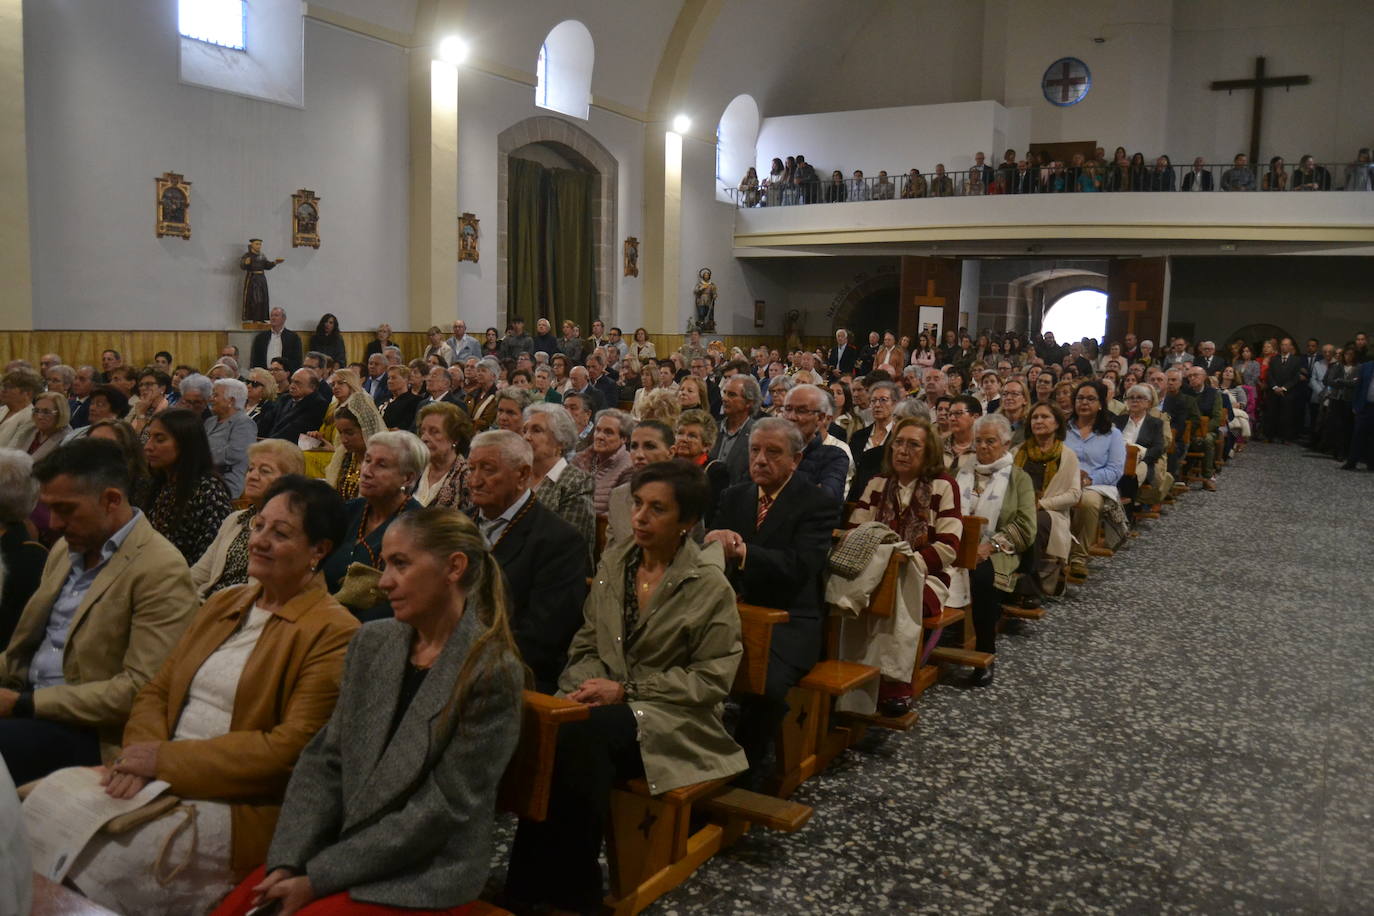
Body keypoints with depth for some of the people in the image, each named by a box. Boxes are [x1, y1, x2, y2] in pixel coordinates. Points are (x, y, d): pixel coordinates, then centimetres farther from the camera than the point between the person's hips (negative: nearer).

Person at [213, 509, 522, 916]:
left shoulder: (492, 672, -16)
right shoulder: (371, 643, 4)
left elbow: (441, 810, -16)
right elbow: (325, 760, 4)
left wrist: (317, 878, -15)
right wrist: (287, 862, -9)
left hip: (423, 876, -5)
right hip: (341, 845, 5)